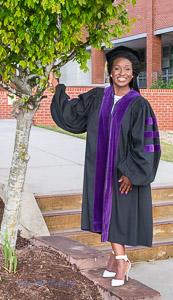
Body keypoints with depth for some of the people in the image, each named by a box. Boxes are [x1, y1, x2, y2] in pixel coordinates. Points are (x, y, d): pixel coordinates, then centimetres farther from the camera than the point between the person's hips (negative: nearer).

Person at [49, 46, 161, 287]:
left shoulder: (139, 105, -12)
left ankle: (118, 257, 22)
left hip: (126, 168, -4)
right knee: (108, 211, 9)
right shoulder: (98, 97, 1)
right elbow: (72, 111, 13)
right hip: (103, 168, 5)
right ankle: (120, 258, 23)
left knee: (120, 211, 5)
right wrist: (57, 88, 9)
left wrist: (131, 172, -17)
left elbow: (144, 142, -14)